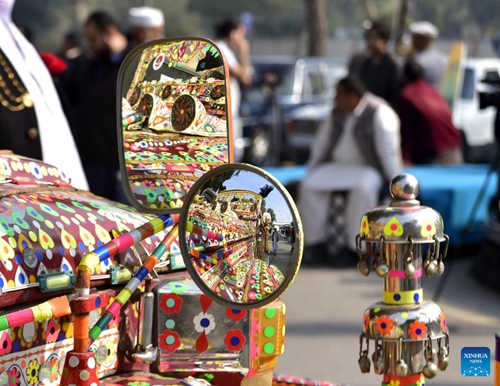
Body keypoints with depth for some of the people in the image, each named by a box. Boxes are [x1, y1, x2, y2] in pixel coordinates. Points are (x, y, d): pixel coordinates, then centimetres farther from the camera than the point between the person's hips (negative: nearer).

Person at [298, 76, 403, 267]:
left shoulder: (378, 113, -15)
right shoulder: (337, 113, 7)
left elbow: (387, 151, -18)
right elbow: (321, 144, 15)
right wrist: (310, 172, 13)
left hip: (368, 169, -6)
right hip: (338, 166, 6)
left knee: (362, 190, -38)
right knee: (309, 186, -18)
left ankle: (353, 248, -30)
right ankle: (315, 245, -17)